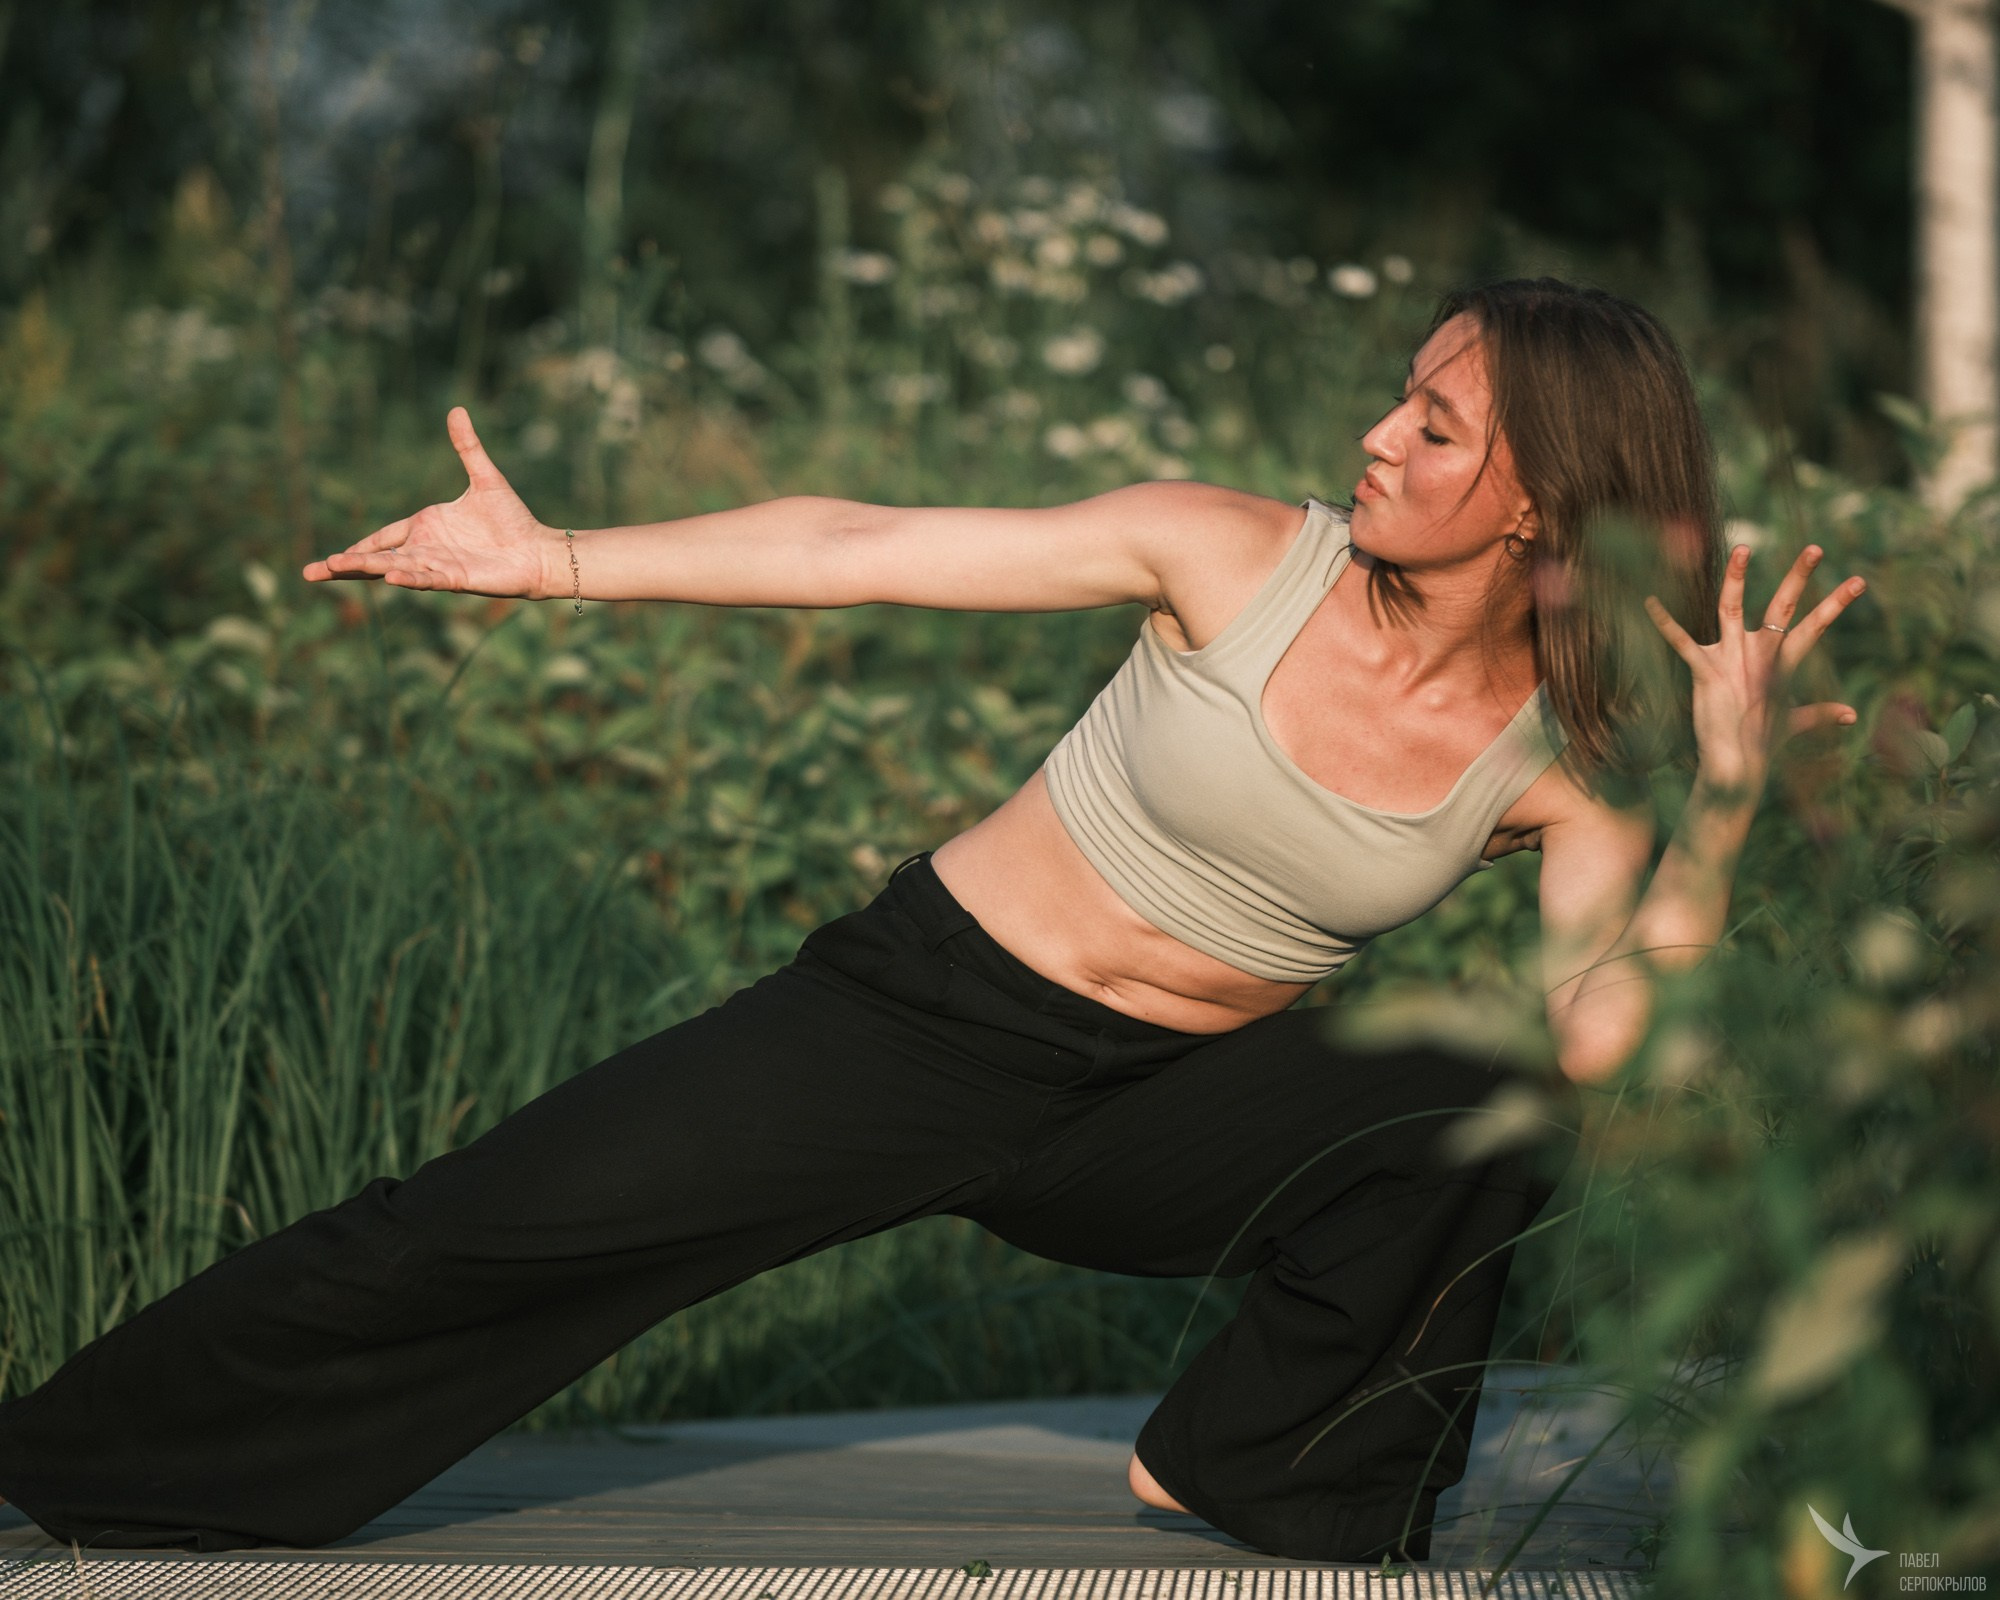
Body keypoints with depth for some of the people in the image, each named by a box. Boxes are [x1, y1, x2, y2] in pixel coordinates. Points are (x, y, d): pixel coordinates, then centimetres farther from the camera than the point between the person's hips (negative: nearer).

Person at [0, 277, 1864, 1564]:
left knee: (1489, 1112, -24)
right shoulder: (1242, 559, -12)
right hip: (927, 1006, -1)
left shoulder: (1566, 757, -8)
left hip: (1159, 1123, 1)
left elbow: (1610, 1037, -20)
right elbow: (868, 549, -11)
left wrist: (1721, 809, -29)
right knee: (502, 1219, -6)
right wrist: (557, 560, -13)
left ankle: (1245, 1470, 0)